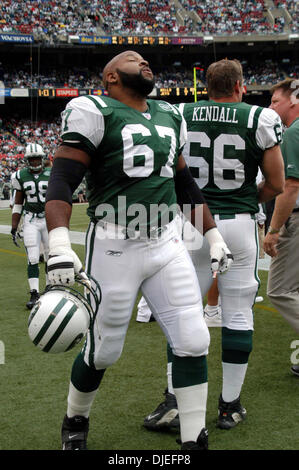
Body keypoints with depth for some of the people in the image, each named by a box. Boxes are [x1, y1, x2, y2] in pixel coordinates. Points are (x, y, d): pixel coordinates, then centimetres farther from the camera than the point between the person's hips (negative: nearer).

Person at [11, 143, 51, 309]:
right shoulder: (21, 176, 1)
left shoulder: (51, 175, -2)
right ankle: (35, 294, 0)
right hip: (30, 222, 0)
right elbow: (18, 204, 6)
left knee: (51, 256, 6)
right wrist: (14, 229, 3)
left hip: (49, 219, 0)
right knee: (33, 259, -5)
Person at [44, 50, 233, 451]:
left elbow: (185, 185, 22)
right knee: (103, 352, 6)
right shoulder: (95, 113, -8)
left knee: (193, 342, -1)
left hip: (167, 244, 6)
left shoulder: (170, 117, 14)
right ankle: (75, 422, 35)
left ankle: (194, 440, 13)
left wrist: (214, 237, 20)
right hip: (114, 248, -5)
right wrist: (59, 246, -32)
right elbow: (62, 181, -17)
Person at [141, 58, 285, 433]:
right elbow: (276, 184, 1)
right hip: (237, 224, -1)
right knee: (237, 315, 8)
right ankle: (229, 405, 15)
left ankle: (173, 401, 5)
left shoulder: (180, 116, 3)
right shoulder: (260, 119, -2)